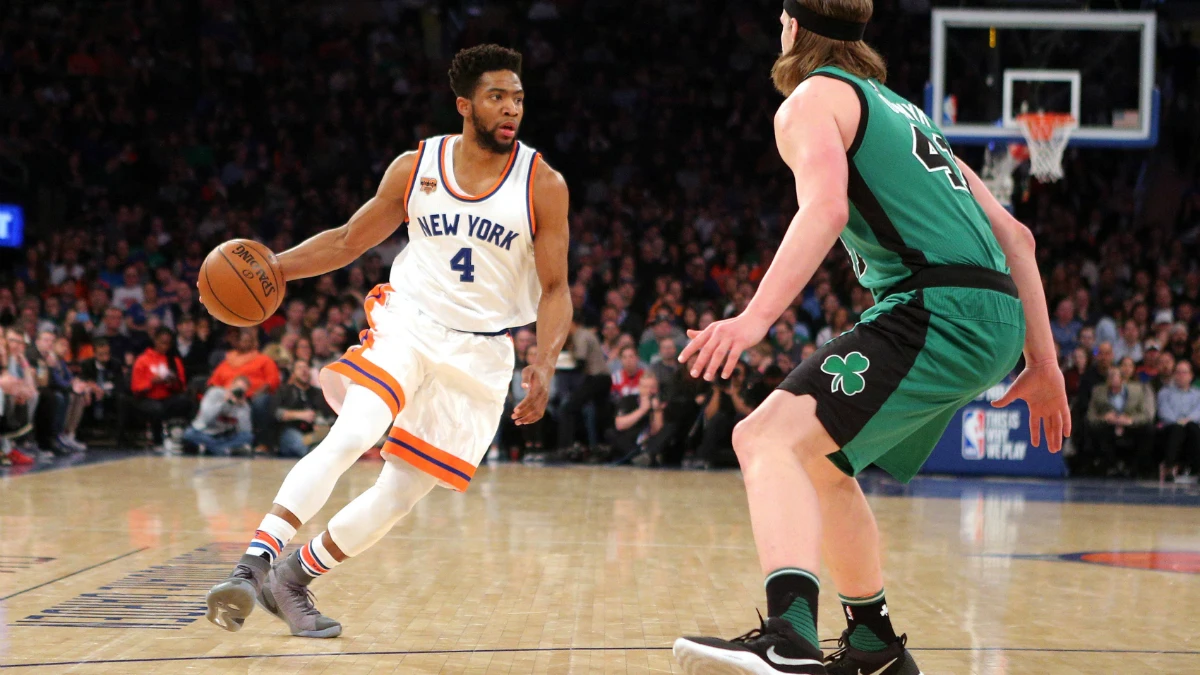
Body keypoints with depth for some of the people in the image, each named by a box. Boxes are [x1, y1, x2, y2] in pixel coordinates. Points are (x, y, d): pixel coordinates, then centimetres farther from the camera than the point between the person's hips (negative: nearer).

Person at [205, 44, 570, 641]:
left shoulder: (542, 185, -5)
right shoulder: (415, 167, 0)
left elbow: (555, 289, -3)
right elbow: (349, 240, 10)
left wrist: (545, 365, -18)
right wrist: (271, 267, -3)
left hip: (479, 354, 1)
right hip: (406, 324, 0)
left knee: (401, 494, 0)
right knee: (350, 437, -27)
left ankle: (293, 579, 18)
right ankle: (254, 563, -31)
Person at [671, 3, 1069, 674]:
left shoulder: (813, 98, 5)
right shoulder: (903, 111, 30)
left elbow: (826, 209, -18)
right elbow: (1014, 235, 27)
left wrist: (755, 318, -28)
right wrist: (1043, 363, 27)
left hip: (939, 309, -9)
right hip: (995, 317, 9)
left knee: (769, 438, -21)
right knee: (819, 463, 25)